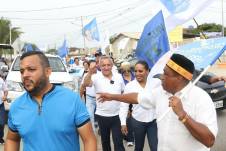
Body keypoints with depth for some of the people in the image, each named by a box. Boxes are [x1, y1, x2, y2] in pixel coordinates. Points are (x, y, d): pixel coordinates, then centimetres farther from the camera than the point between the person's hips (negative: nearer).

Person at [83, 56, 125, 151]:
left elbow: (123, 93, 10)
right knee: (105, 140, 19)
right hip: (102, 115, 0)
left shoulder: (119, 77, -1)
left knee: (118, 142, 3)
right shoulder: (96, 77, -10)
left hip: (117, 115, 0)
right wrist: (90, 72, -47)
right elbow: (85, 84, -29)